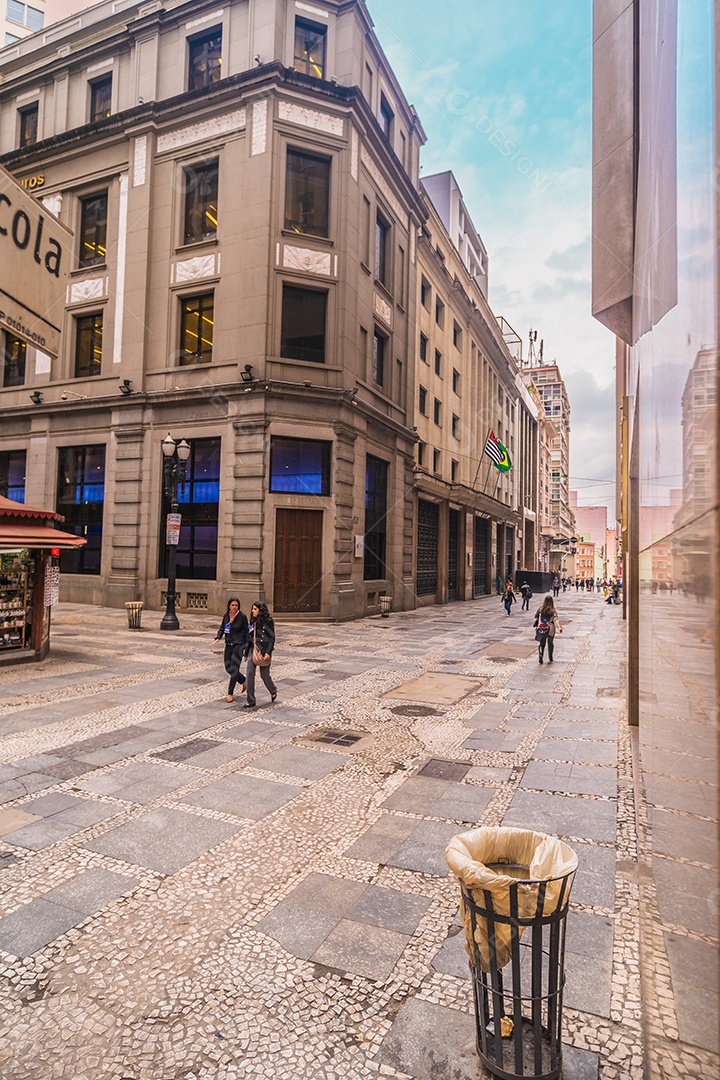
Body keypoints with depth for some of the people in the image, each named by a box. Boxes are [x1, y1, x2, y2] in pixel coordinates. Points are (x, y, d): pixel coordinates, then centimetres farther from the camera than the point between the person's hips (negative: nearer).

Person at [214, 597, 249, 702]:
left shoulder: (242, 616, -10)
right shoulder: (226, 615, 4)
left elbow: (246, 632, -6)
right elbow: (222, 628, 13)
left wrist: (246, 646, -9)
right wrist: (218, 637, -6)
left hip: (239, 644, -6)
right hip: (228, 645, 6)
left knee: (234, 668, -8)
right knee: (228, 668, 9)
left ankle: (230, 693, 2)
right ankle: (243, 681, 34)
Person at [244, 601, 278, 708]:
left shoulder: (268, 621, -8)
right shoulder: (253, 621, 11)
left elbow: (272, 638, -10)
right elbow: (249, 637, 16)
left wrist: (268, 652, -17)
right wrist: (247, 651, 15)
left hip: (264, 650, -6)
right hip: (253, 649, 6)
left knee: (264, 674, 3)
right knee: (250, 673, -3)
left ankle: (273, 691, 33)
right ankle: (251, 701, 3)